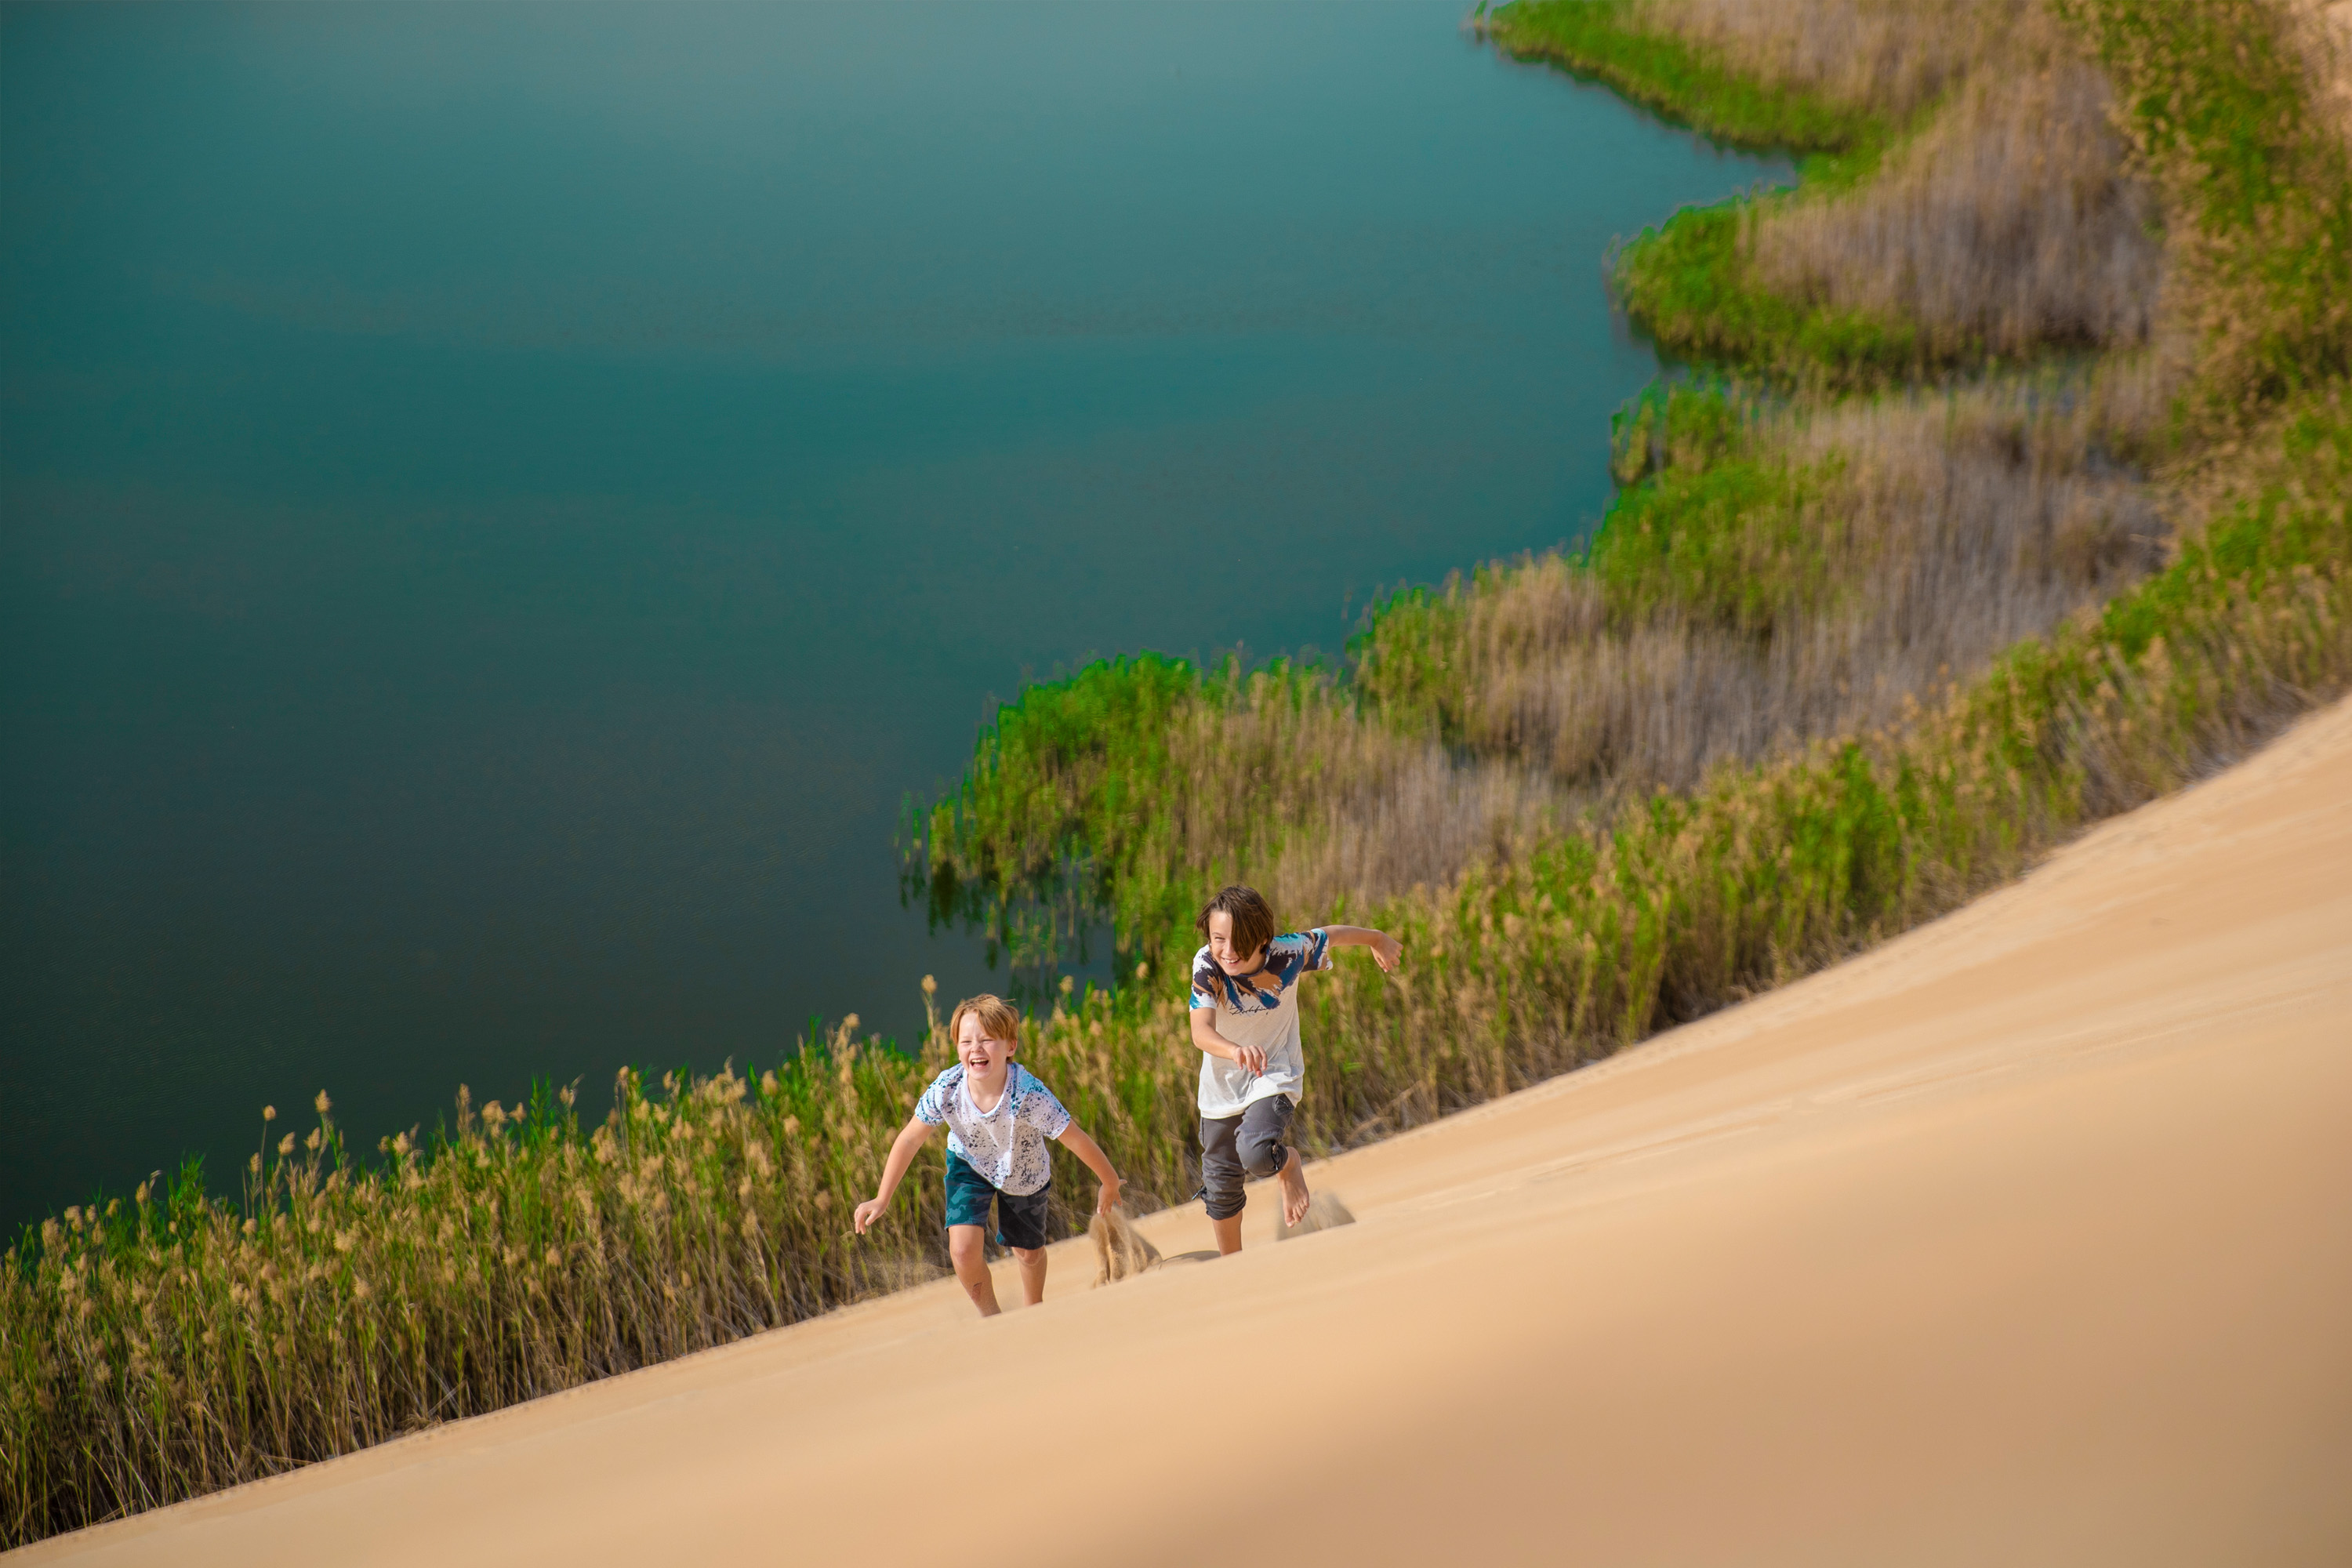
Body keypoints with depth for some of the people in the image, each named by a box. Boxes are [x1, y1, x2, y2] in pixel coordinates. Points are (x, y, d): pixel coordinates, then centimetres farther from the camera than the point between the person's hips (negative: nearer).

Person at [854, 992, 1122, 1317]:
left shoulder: (1029, 1095, -41)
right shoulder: (946, 1089, -33)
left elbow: (1076, 1140, -28)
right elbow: (909, 1140, -17)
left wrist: (1110, 1183, -16)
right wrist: (882, 1199, -12)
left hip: (1023, 1173, 0)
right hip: (969, 1165, 1)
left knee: (1029, 1253, 19)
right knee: (964, 1250, -17)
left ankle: (1032, 1315, 54)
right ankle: (992, 1321, 13)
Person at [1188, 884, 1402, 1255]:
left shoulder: (1288, 953, -25)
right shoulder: (1207, 965, -26)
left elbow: (1331, 935, -4)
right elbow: (1201, 1031, -38)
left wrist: (1379, 939, 17)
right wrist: (1236, 1051, -61)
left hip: (1275, 1075, -2)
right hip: (1223, 1084, 2)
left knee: (1256, 1154, -29)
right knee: (1221, 1186, 14)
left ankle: (1288, 1163, 9)